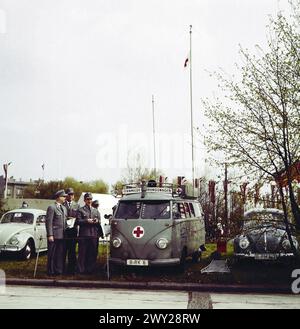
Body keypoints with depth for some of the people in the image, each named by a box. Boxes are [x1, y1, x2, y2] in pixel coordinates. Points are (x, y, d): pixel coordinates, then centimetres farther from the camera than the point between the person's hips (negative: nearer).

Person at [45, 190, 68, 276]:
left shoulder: (64, 208, 18)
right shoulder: (51, 207, -7)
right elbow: (49, 222, -12)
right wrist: (50, 235, -17)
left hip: (62, 235, 7)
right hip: (54, 235, -7)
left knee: (61, 254, 8)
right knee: (52, 254, 0)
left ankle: (58, 270, 15)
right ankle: (51, 271, 7)